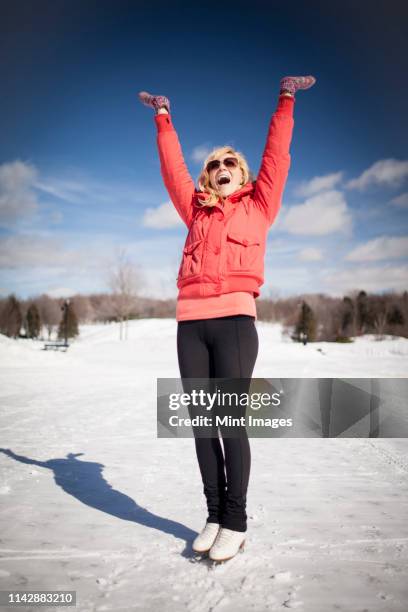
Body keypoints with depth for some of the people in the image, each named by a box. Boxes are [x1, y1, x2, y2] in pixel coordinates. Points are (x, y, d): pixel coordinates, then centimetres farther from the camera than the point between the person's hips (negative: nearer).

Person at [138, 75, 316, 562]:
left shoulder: (258, 205, 16)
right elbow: (172, 168, 27)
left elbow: (276, 157, 15)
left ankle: (235, 522, 7)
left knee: (231, 420, -5)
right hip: (190, 323, 4)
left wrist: (286, 101, 20)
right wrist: (163, 118, 33)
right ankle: (214, 515, 16)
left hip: (235, 319, -3)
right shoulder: (197, 211, 22)